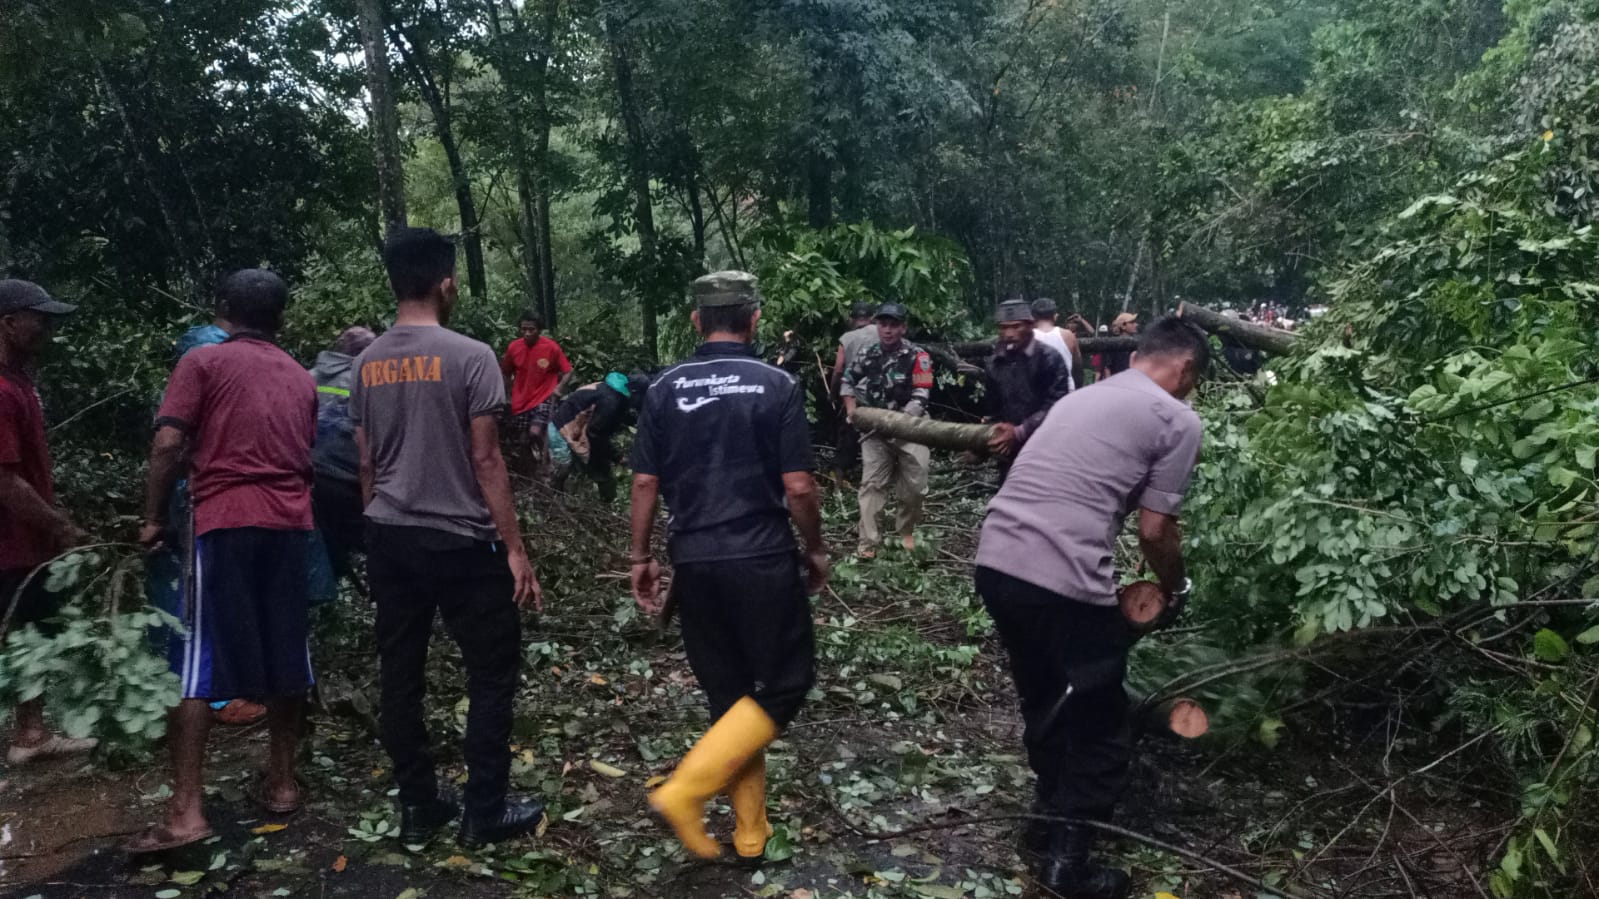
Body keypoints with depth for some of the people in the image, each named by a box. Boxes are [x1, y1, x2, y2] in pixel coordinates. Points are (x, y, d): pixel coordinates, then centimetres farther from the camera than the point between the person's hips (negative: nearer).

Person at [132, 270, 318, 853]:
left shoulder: (203, 361, 4)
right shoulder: (300, 378, 18)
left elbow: (168, 444, -5)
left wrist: (154, 517, 3)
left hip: (225, 521, -4)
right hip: (291, 523, 4)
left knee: (199, 662, -2)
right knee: (285, 655, 12)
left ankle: (185, 811, -5)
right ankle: (281, 782, 20)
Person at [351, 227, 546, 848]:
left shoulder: (367, 364, 6)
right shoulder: (469, 356, -12)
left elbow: (366, 463, 10)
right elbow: (485, 460, -14)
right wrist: (515, 548, -10)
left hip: (390, 541, 6)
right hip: (462, 542, -6)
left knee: (400, 675, 11)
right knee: (492, 673, 7)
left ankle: (417, 807, 22)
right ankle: (485, 813, 12)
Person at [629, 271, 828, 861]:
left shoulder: (665, 388, 3)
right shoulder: (777, 386, -6)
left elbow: (645, 482, 3)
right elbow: (798, 486, -8)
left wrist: (641, 558, 13)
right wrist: (816, 549, 7)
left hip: (694, 562, 4)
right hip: (763, 559, -4)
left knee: (728, 693, 14)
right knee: (786, 683, 8)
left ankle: (750, 831, 20)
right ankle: (686, 790, -4)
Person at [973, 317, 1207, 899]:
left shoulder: (1081, 397, 23)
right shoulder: (1177, 420, 2)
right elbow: (1154, 530, 0)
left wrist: (1118, 585, 35)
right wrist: (1176, 591, 20)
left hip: (995, 561, 8)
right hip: (1064, 582, -7)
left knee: (1044, 703, 27)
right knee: (1099, 726, 13)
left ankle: (1049, 817, 43)